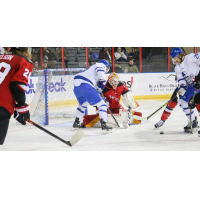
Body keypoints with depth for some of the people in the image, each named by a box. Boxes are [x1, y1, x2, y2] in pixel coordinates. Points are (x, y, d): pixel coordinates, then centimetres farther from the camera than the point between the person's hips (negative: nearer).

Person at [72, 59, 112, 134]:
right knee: (101, 104, -3)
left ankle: (76, 124, 38)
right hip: (85, 85, -9)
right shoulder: (101, 65, 14)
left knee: (82, 104, 34)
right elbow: (99, 69, -13)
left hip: (76, 86, 9)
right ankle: (104, 126, -11)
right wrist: (102, 81, -6)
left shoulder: (92, 68, 39)